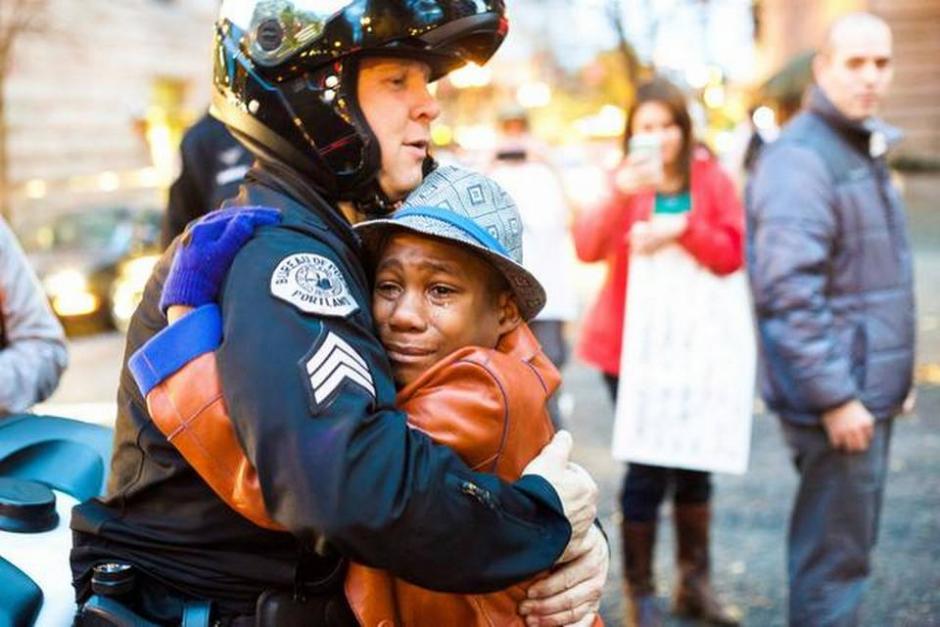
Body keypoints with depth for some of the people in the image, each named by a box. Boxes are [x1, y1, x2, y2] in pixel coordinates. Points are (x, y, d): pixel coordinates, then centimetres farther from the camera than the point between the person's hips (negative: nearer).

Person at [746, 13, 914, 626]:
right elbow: (788, 292, -23)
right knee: (836, 557, -3)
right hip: (838, 397, -10)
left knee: (850, 546, 18)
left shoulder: (866, 150, 15)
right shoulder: (800, 158, -16)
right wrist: (834, 397, -22)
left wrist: (891, 376, 18)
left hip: (868, 391, 10)